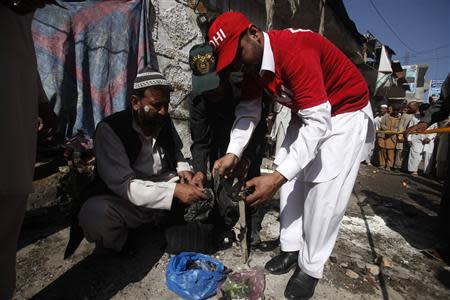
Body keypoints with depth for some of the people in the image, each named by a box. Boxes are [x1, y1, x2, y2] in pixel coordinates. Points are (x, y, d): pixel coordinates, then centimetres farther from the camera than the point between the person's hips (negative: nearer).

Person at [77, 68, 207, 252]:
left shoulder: (164, 121, -1)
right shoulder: (110, 129, -18)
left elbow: (175, 150, 19)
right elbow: (123, 184, -25)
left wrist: (183, 168, -4)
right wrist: (174, 190, -34)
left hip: (164, 186, 5)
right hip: (124, 199, -5)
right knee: (95, 213, -34)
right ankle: (118, 245, -3)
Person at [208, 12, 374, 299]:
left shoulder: (295, 48, -33)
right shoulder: (252, 61, -6)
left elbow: (318, 123, -38)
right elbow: (248, 110, -5)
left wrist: (277, 177, -43)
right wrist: (233, 153, -21)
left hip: (346, 111, -7)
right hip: (310, 113, 8)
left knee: (325, 192, -11)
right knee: (292, 180, 4)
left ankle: (311, 269, 7)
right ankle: (291, 249, 19)